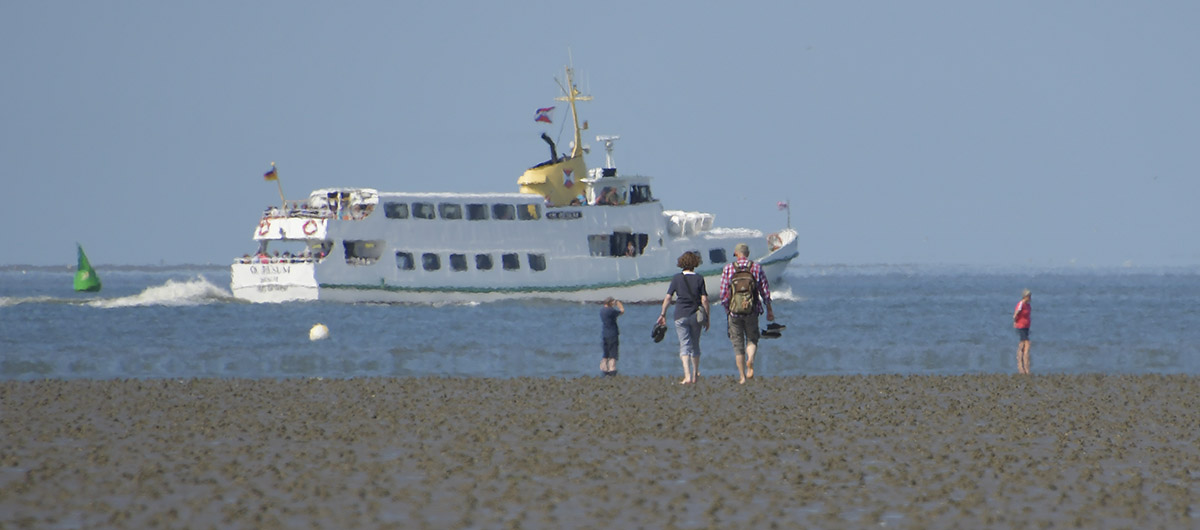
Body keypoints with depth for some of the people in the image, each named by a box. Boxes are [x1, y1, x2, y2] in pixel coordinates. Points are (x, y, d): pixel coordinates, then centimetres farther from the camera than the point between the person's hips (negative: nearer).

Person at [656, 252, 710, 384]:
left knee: (685, 345, -4)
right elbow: (704, 300, -4)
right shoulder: (699, 279, -1)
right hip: (695, 315, 1)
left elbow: (668, 298, -2)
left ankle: (687, 376, -19)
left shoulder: (677, 278, -2)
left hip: (681, 316, -1)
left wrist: (663, 314, 6)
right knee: (695, 345, 17)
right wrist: (707, 318, 3)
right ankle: (695, 375, 28)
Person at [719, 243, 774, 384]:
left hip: (734, 312, -1)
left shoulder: (728, 269, -3)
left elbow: (723, 294, -4)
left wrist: (726, 309, 11)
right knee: (752, 339, 14)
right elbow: (765, 291, 2)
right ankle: (750, 360, -17)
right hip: (752, 311, 1)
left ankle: (742, 376, 7)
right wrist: (769, 310, 10)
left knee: (738, 344, 8)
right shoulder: (756, 268, 0)